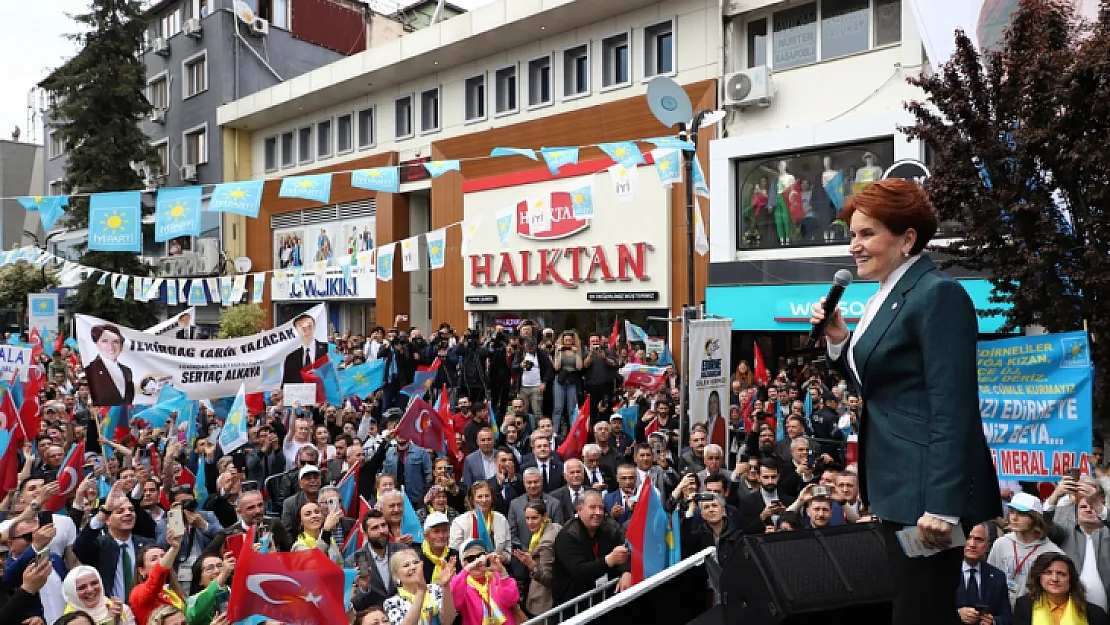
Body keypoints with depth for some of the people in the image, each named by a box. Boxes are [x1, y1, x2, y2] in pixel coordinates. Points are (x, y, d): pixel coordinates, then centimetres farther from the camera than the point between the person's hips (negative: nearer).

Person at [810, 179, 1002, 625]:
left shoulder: (938, 294, -15)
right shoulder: (886, 297, 13)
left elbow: (952, 409, -21)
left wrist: (942, 506, -23)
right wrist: (837, 339, 3)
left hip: (927, 493, -9)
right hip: (898, 487, 9)